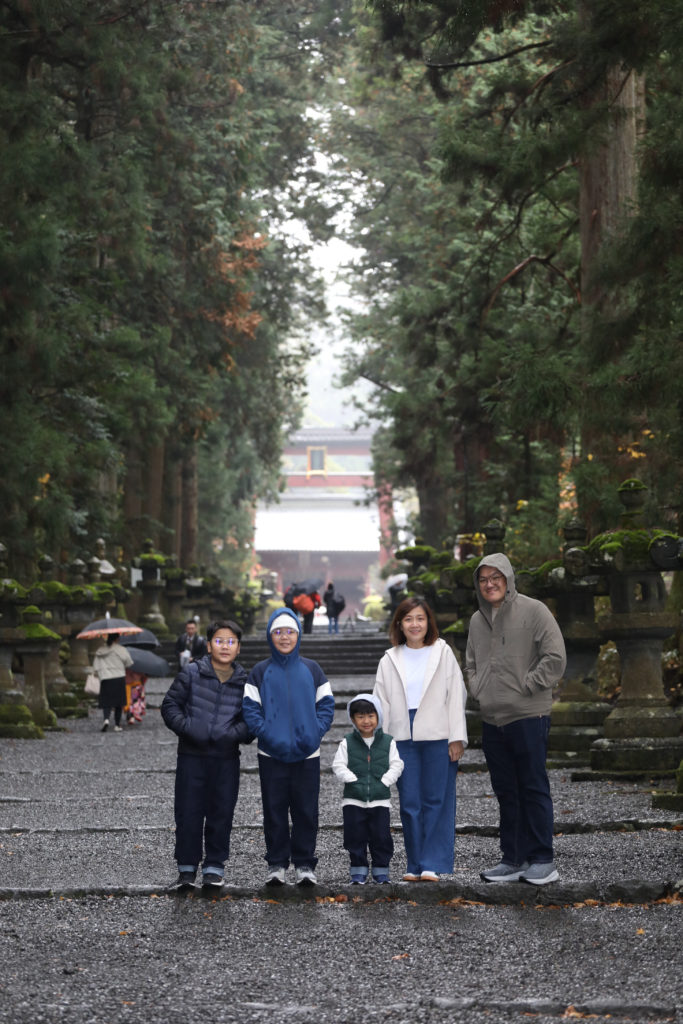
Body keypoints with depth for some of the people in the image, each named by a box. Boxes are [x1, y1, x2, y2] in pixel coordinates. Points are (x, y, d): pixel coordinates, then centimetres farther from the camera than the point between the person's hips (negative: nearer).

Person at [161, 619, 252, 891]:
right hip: (192, 756, -1)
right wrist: (187, 727, -14)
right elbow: (170, 705, 1)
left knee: (221, 814, 5)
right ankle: (187, 867, 14)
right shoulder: (191, 673, -1)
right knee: (188, 813, 3)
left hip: (226, 759, 1)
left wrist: (234, 733, -12)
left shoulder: (245, 682, 3)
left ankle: (214, 866, 17)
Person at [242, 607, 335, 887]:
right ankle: (276, 863, 12)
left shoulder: (311, 669, 7)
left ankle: (304, 864, 13)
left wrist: (316, 733, -11)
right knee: (274, 809, 4)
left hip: (307, 755, 1)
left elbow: (326, 705, 5)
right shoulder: (260, 672, 4)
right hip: (272, 755, -1)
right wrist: (267, 735, -15)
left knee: (306, 810, 4)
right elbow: (250, 708, -1)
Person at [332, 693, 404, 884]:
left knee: (381, 836, 3)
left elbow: (396, 765, 2)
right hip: (353, 800, 0)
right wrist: (353, 780, -13)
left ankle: (381, 870, 15)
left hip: (380, 799, 0)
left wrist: (384, 781, -10)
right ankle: (358, 871, 12)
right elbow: (338, 765, -1)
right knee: (355, 837, 2)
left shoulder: (388, 742, 3)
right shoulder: (347, 743, 1)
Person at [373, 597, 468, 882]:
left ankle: (433, 864, 1)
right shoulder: (390, 661, 11)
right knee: (409, 803, 3)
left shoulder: (443, 654, 5)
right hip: (403, 738, 2)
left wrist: (457, 737, -5)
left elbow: (456, 696, 2)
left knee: (436, 801, -2)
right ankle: (415, 866, 10)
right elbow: (381, 703, 11)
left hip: (437, 738, -2)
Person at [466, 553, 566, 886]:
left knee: (534, 788, -3)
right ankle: (513, 860, 18)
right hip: (492, 719, 7)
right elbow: (471, 663, 26)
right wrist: (477, 690, 10)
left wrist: (527, 686, -12)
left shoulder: (533, 611, -6)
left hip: (528, 717, -6)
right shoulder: (477, 620, 14)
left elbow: (555, 658, -10)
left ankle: (542, 861, 3)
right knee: (505, 791, 11)